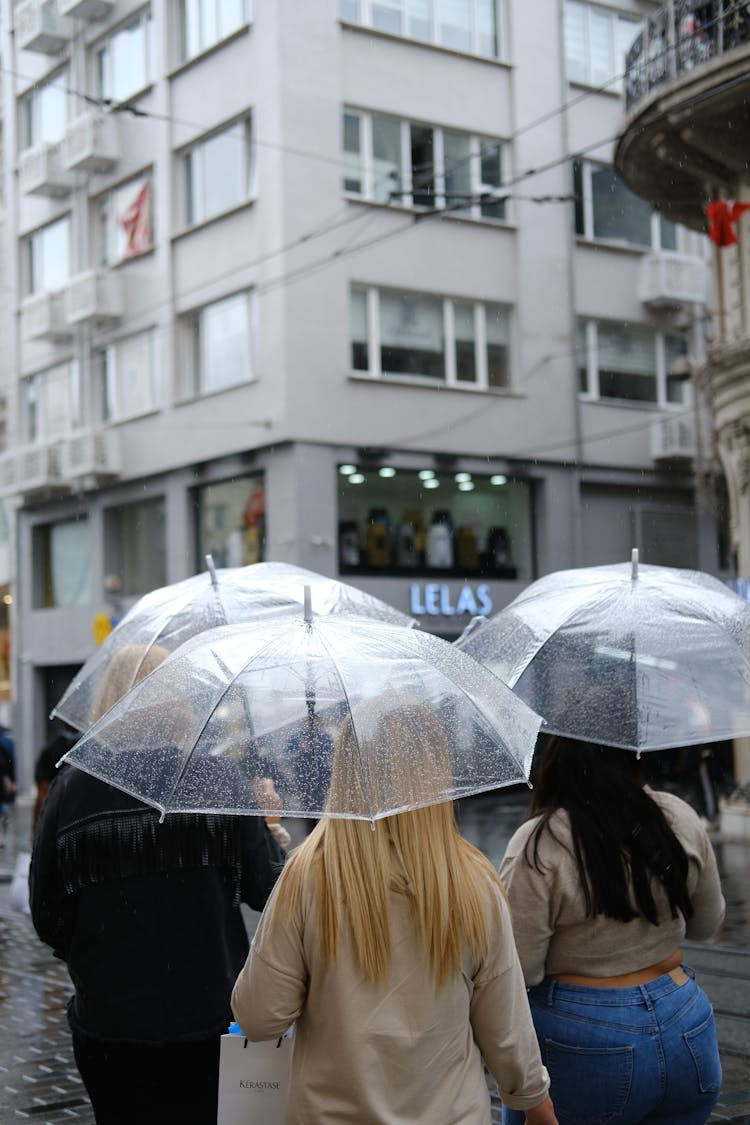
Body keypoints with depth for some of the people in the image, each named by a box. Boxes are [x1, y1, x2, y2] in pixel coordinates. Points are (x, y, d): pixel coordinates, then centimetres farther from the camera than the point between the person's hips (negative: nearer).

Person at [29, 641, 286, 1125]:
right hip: (208, 1018, 0)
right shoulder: (219, 779, -9)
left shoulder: (70, 790, -8)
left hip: (109, 1026, 1)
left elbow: (48, 918, -2)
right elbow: (266, 889, -7)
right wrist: (267, 829, 12)